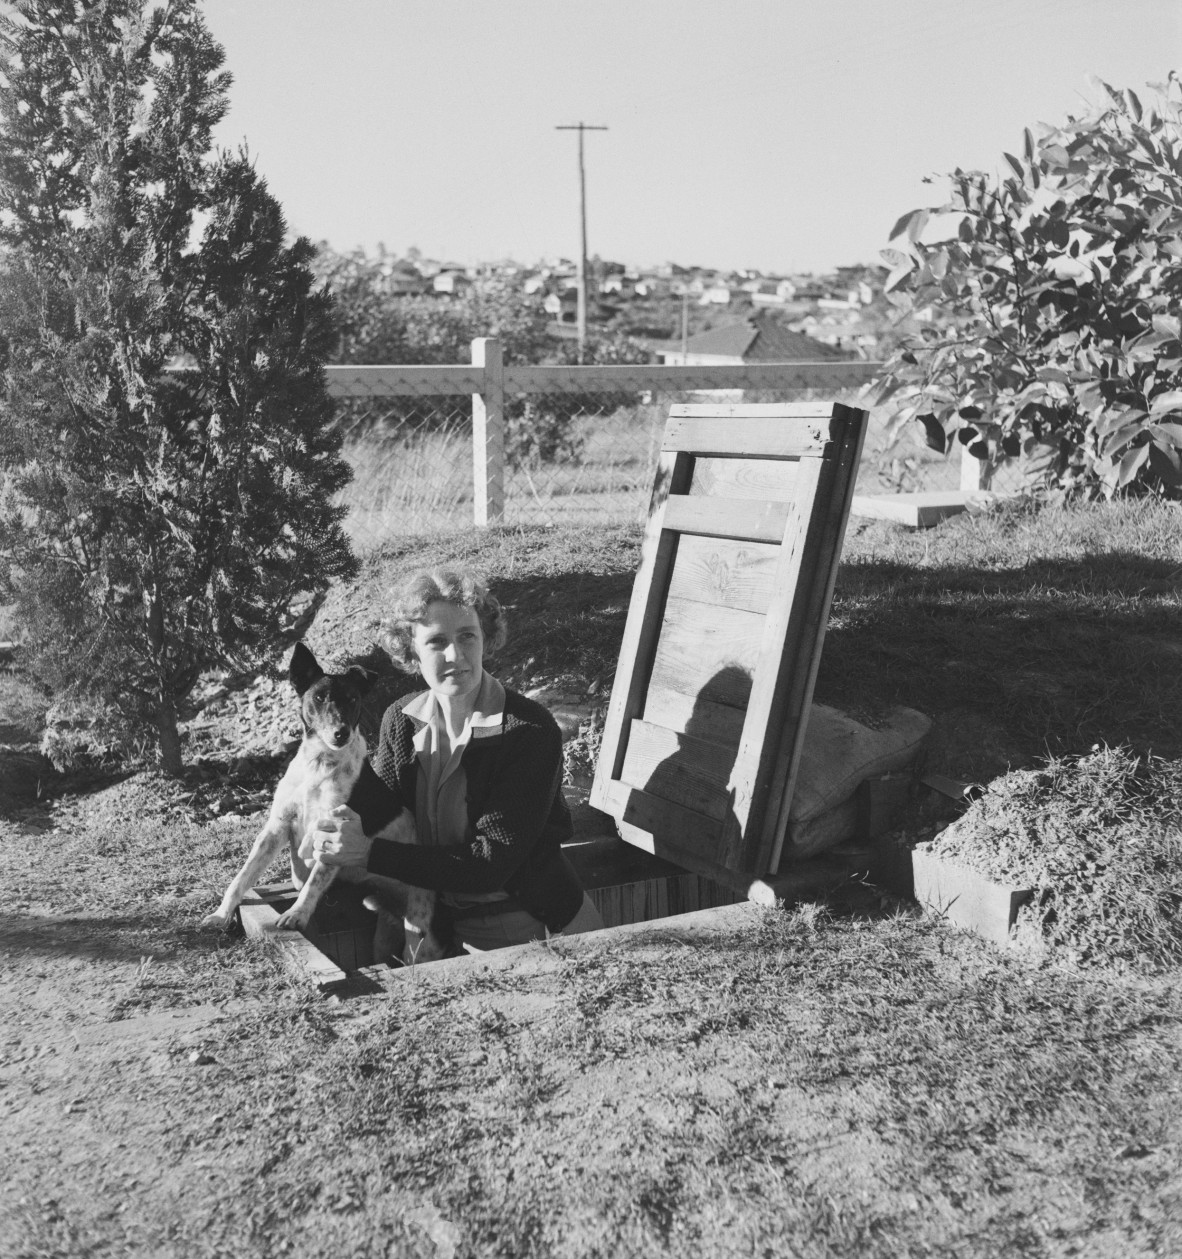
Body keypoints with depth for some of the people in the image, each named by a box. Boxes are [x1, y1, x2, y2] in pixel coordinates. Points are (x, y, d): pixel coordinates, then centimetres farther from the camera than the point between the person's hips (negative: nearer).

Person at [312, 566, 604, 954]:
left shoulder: (531, 732, -19)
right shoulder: (401, 720, 0)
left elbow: (490, 866, -22)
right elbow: (376, 816, -1)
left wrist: (370, 853, -25)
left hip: (539, 929, -4)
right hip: (448, 929, 4)